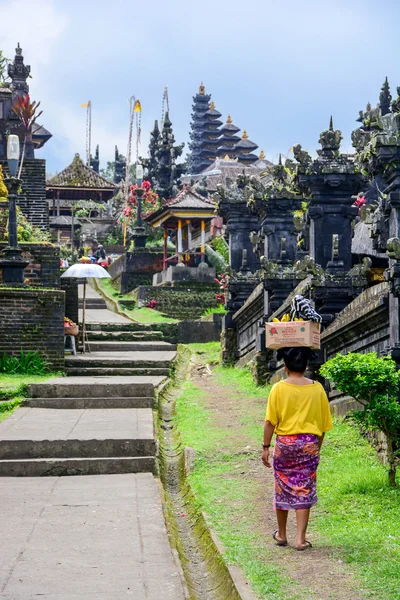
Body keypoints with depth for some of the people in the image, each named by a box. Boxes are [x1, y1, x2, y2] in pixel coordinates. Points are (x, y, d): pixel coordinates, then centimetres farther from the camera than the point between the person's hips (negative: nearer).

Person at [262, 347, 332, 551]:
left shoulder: (279, 388, -7)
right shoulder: (317, 388, -1)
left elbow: (270, 421, -8)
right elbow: (323, 422, 4)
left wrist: (266, 447, -1)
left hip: (285, 442, 0)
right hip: (309, 444, 1)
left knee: (283, 489, 14)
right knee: (304, 491, 4)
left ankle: (281, 534, 26)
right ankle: (301, 539, 0)